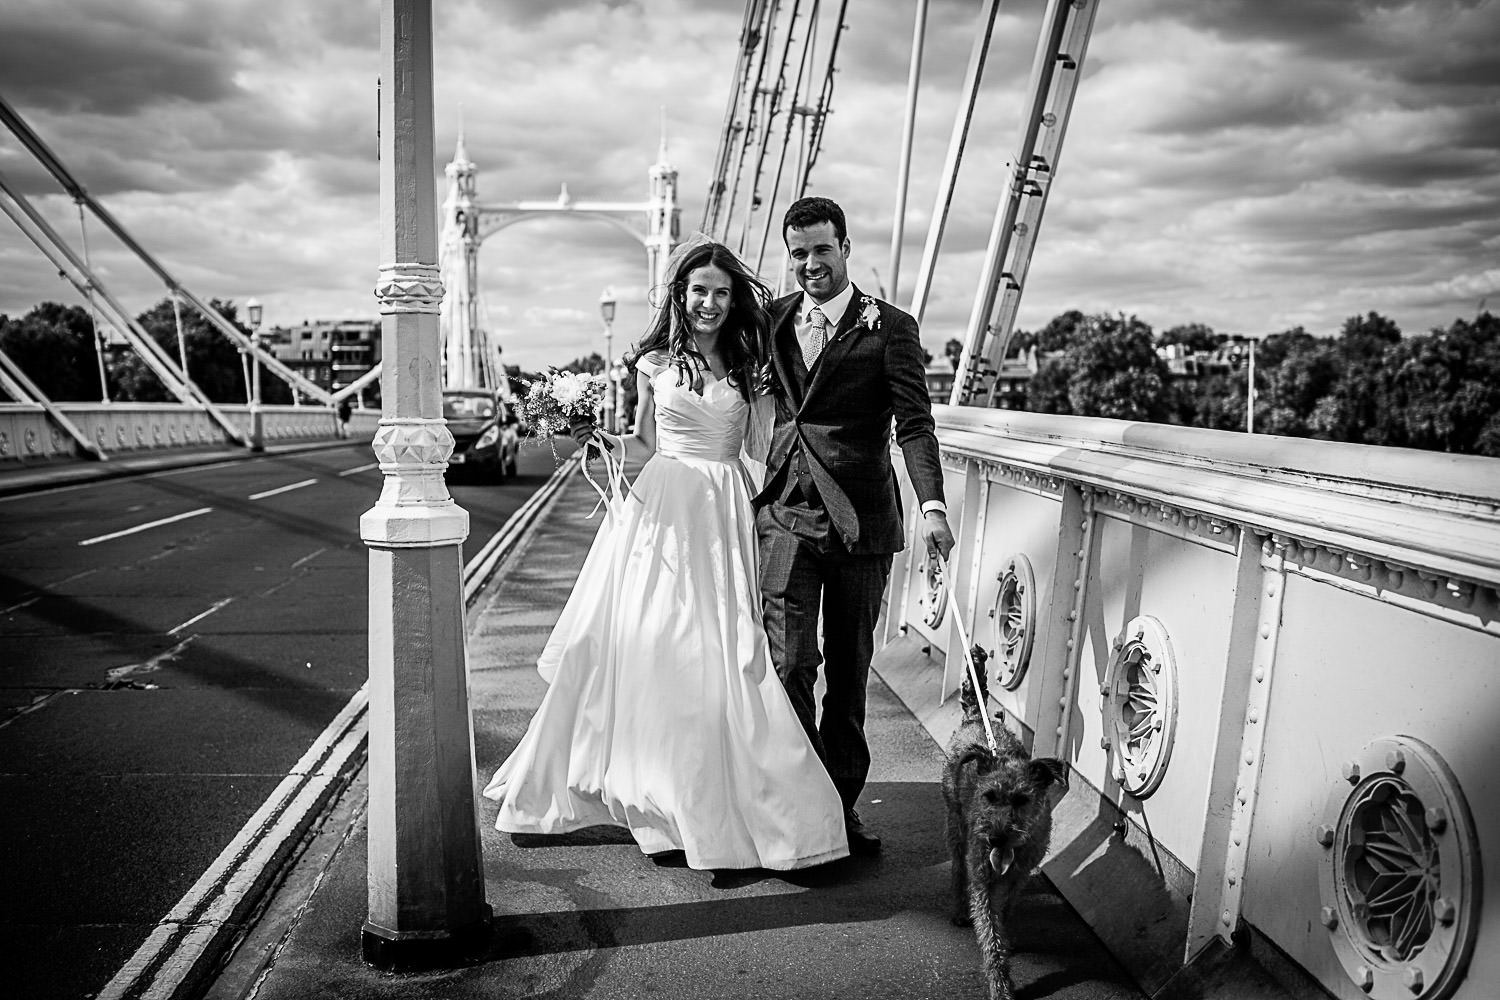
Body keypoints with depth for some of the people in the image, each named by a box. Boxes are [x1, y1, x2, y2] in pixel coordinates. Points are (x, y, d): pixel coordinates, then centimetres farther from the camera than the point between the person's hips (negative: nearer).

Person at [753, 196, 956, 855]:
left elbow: (914, 423, -10)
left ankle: (843, 801, 23)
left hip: (860, 521, -2)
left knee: (850, 669, 9)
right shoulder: (773, 319, 9)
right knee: (790, 663, -6)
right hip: (787, 515, 2)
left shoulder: (889, 328, -2)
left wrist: (932, 506, -23)